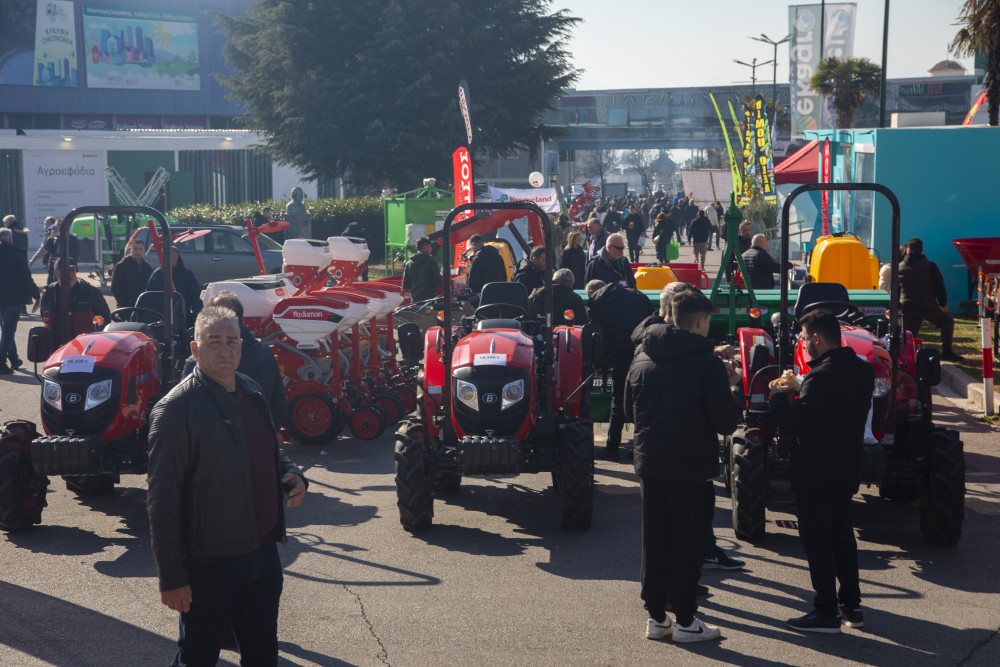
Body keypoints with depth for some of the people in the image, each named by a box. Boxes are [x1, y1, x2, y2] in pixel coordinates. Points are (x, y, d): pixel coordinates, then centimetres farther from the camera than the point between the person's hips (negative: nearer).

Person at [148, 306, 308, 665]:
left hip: (263, 553, 7)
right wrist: (171, 577, -18)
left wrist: (291, 474, -1)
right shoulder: (176, 410, -18)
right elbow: (163, 500, -18)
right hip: (209, 566, -7)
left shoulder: (250, 389, 5)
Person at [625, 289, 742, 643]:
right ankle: (685, 620, 10)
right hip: (692, 467, -5)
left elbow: (629, 411, 13)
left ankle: (655, 616, 19)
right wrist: (728, 386, 2)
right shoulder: (707, 362, -14)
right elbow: (726, 422, -13)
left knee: (654, 541, 13)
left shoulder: (642, 358, 4)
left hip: (650, 464, 5)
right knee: (687, 543, 4)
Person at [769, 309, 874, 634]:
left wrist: (778, 395, -7)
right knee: (842, 533, 18)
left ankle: (826, 612, 6)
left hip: (815, 473, -8)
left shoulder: (822, 376, -24)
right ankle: (851, 606, 24)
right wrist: (799, 388, 8)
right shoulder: (861, 370, 4)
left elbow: (793, 424, -24)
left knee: (816, 539, 1)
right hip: (845, 469, 9)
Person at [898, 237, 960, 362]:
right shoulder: (929, 266, -6)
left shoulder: (899, 268, 5)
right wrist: (943, 303, 6)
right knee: (947, 321, 17)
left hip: (907, 308, 3)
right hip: (928, 306, -3)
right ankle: (946, 352, 9)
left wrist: (897, 306, 19)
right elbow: (939, 286, -5)